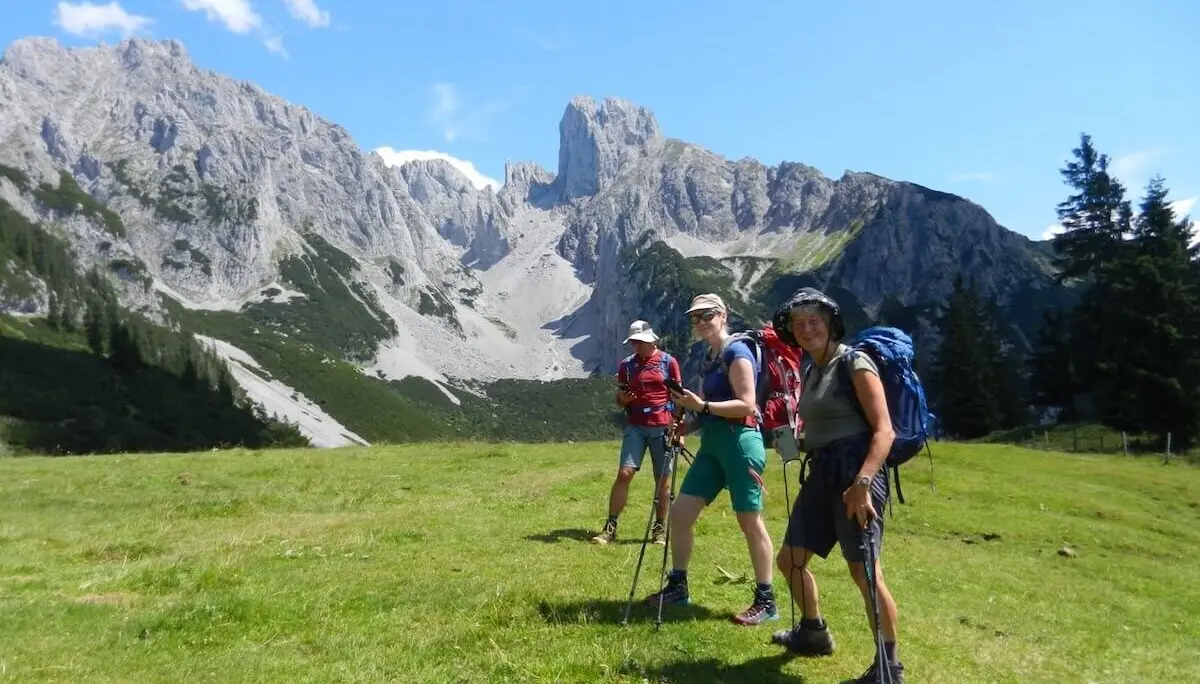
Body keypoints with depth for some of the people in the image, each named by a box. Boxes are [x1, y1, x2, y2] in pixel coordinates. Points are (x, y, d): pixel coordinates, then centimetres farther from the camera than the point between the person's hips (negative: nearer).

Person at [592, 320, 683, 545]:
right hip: (635, 426, 1)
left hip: (663, 427, -1)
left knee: (664, 479, 4)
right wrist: (623, 398, -11)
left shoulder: (668, 362, 2)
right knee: (624, 473, -7)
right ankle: (610, 526, -4)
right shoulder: (627, 364, 8)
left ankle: (659, 528, 16)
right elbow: (620, 400, 13)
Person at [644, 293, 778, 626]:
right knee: (679, 513, 7)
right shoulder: (709, 357, 17)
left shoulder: (736, 353, -10)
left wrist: (702, 405, -25)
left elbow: (746, 404, -18)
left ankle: (765, 602, 9)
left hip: (740, 442, -9)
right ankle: (677, 587, 20)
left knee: (750, 522, -2)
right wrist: (688, 425, 5)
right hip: (712, 444, 9)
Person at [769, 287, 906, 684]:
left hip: (855, 472, -9)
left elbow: (883, 430, -18)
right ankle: (814, 633, 35)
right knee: (789, 559, 14)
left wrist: (862, 482, -28)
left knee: (864, 572, -9)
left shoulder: (855, 363, -9)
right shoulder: (811, 371, 15)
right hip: (821, 473, 9)